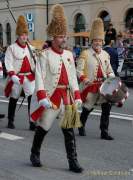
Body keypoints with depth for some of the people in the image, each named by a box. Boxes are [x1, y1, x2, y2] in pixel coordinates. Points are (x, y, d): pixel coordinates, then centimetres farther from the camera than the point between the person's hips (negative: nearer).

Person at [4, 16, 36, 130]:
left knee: (32, 99, -9)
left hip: (29, 77, 3)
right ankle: (11, 121, 26)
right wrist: (12, 75, -23)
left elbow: (34, 62, 12)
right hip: (16, 77, -3)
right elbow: (8, 63, -12)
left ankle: (33, 122, -5)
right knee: (13, 100, 10)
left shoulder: (31, 48, 9)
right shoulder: (11, 48, -4)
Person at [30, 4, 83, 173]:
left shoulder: (69, 54, 9)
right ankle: (35, 155, 29)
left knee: (69, 129, 2)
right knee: (43, 128, 8)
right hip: (50, 97, -5)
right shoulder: (45, 55, -9)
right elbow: (39, 77, -15)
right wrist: (42, 97, -25)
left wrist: (77, 96, 6)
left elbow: (73, 77, 12)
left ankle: (73, 162, 6)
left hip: (66, 97, 5)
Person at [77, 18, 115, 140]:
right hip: (90, 86, -4)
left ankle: (104, 132, 1)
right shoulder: (85, 54, -5)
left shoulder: (106, 54, 10)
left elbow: (109, 71, 17)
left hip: (103, 86, 4)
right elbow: (79, 70, -9)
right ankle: (81, 127, 34)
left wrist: (111, 78, -2)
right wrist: (84, 79, -27)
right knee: (88, 108, 8)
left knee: (107, 106, -7)